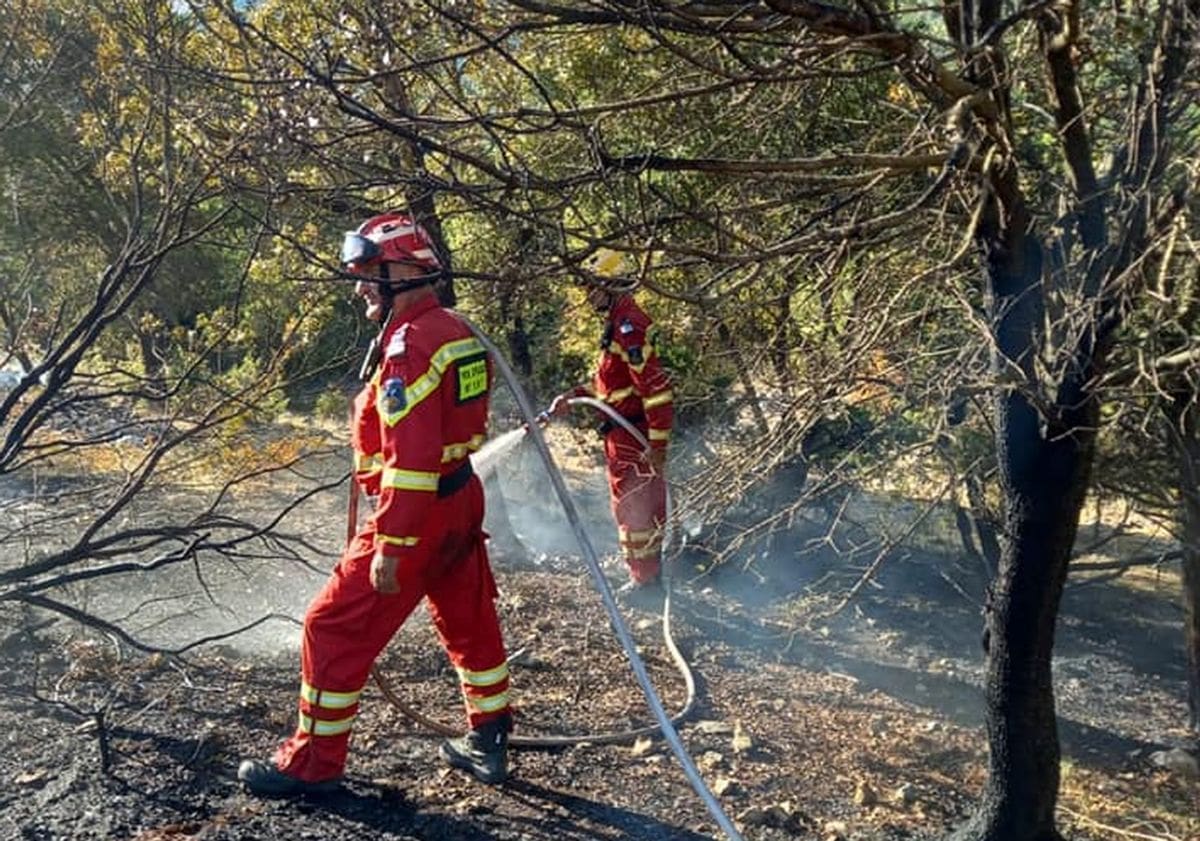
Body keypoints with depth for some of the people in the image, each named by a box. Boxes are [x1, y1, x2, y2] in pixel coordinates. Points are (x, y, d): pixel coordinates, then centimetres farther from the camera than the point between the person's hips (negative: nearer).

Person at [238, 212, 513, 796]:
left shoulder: (409, 345, -20)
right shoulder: (458, 332, 8)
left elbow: (411, 457, -25)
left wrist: (391, 545, -22)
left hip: (416, 513, -9)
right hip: (463, 502, 10)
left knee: (336, 629, 3)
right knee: (470, 624, 19)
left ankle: (312, 763, 15)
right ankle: (488, 742, 33)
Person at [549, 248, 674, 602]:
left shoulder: (628, 325, -20)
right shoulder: (619, 322, 13)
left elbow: (655, 386, -25)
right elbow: (607, 379, 21)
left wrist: (657, 442, -24)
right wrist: (572, 397, 10)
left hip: (631, 434, -10)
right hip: (625, 430, 10)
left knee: (633, 506, -1)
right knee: (639, 506, 18)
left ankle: (646, 581, 11)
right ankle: (649, 575, 30)